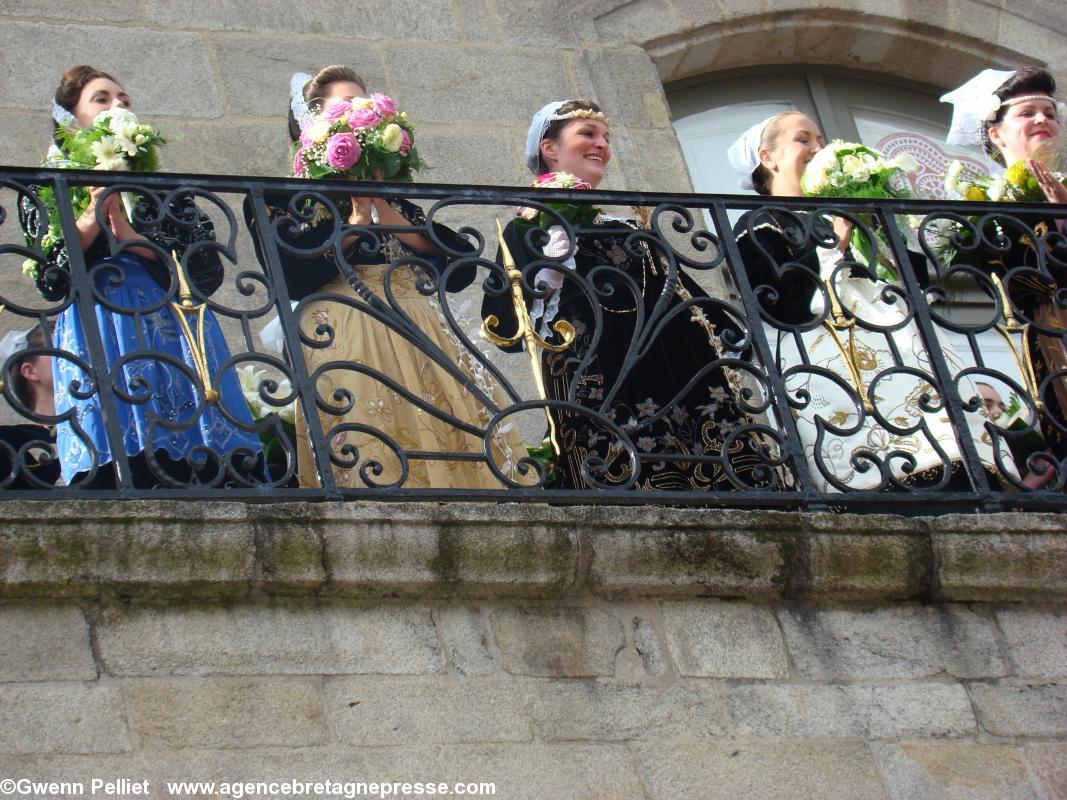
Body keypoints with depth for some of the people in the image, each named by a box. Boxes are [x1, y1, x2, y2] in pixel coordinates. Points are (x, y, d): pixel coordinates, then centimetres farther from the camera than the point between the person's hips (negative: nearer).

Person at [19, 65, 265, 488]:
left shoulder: (166, 189, 23)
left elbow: (209, 272, 8)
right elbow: (50, 282, 3)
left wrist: (134, 239, -2)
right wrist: (92, 216, -6)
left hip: (177, 338, 2)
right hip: (97, 338, -2)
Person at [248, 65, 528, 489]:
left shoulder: (393, 197, 24)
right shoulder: (280, 197, 10)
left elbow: (461, 269, 11)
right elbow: (292, 278, -9)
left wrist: (386, 214, 3)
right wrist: (357, 220, -3)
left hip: (423, 342, 5)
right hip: (344, 342, -5)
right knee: (372, 470, -16)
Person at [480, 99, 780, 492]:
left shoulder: (629, 227, 25)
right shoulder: (528, 231, 8)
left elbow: (686, 302, 25)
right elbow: (508, 329, -2)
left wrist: (727, 360, 14)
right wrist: (549, 278, -16)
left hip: (682, 388, 6)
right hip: (602, 401, -6)